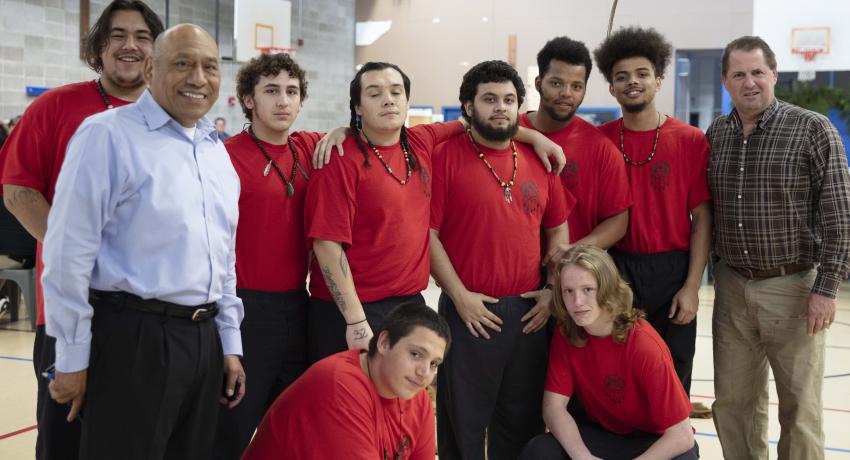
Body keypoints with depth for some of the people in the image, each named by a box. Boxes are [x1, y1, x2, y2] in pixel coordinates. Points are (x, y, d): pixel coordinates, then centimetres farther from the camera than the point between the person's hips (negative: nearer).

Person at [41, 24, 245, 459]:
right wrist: (72, 358, -11)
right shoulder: (108, 134, -9)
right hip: (132, 337, -7)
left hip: (204, 339, 7)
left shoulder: (217, 151, 14)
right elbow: (69, 253, -12)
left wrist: (229, 343, 16)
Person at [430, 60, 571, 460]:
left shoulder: (539, 159, 10)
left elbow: (558, 231, 14)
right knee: (464, 423, 6)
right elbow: (428, 234, -8)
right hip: (471, 311, -4)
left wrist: (554, 290, 3)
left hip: (531, 313, 4)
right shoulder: (446, 157, -4)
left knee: (523, 421, 14)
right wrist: (460, 296, -12)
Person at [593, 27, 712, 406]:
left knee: (672, 380, 8)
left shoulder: (690, 141, -1)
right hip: (614, 270, 1)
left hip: (671, 273, -1)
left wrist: (692, 286, -7)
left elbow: (702, 218, -1)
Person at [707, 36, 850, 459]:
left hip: (794, 286, -4)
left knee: (800, 405, 4)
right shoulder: (715, 135, 6)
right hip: (731, 286, 4)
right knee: (733, 401, 10)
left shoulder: (813, 130, -7)